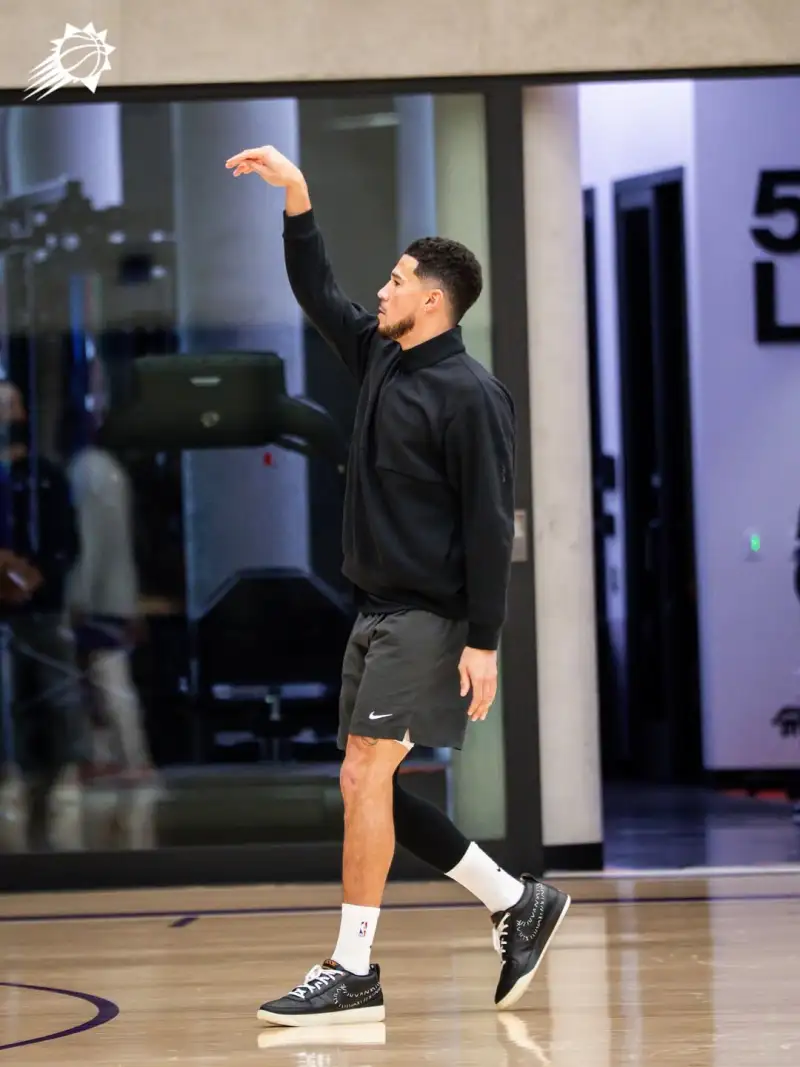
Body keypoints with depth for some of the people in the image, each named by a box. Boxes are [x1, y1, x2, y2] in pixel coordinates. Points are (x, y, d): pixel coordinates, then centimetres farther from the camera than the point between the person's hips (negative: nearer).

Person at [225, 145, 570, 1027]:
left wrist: (483, 642, -19)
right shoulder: (380, 358, 11)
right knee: (369, 787, 8)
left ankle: (353, 972, -8)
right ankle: (518, 903, 17)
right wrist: (296, 196, 9)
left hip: (429, 616, -9)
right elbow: (315, 293, 20)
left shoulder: (468, 394, -13)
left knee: (364, 774, -12)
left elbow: (490, 523, -16)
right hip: (377, 611, 9)